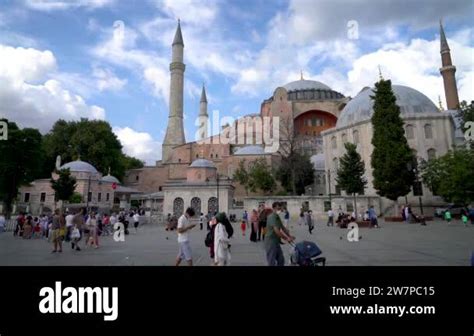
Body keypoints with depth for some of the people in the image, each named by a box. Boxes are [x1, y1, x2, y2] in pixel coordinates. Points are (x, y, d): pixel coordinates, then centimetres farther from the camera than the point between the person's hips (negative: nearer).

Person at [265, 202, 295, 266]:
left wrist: (290, 236, 3)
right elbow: (276, 230, -26)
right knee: (271, 262, -3)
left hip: (276, 242, 10)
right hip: (271, 243, -10)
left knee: (281, 260, 14)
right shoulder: (272, 217, -18)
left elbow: (283, 228, 15)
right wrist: (286, 238, -21)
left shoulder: (277, 217, 13)